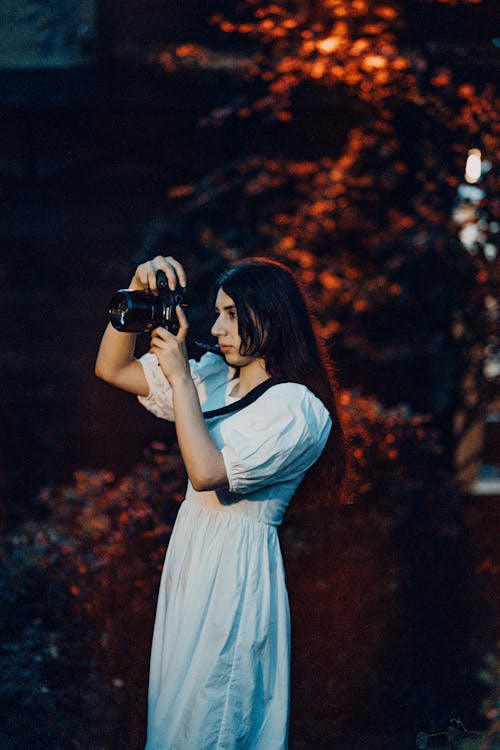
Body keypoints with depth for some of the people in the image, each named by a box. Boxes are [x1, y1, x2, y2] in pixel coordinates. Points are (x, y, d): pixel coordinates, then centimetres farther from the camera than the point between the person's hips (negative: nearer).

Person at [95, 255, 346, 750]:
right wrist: (139, 294, -5)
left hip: (236, 572, -8)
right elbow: (112, 369, 9)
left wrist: (180, 379, -21)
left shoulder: (297, 407, -16)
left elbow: (207, 472, -27)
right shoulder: (214, 376, 6)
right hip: (190, 556, 8)